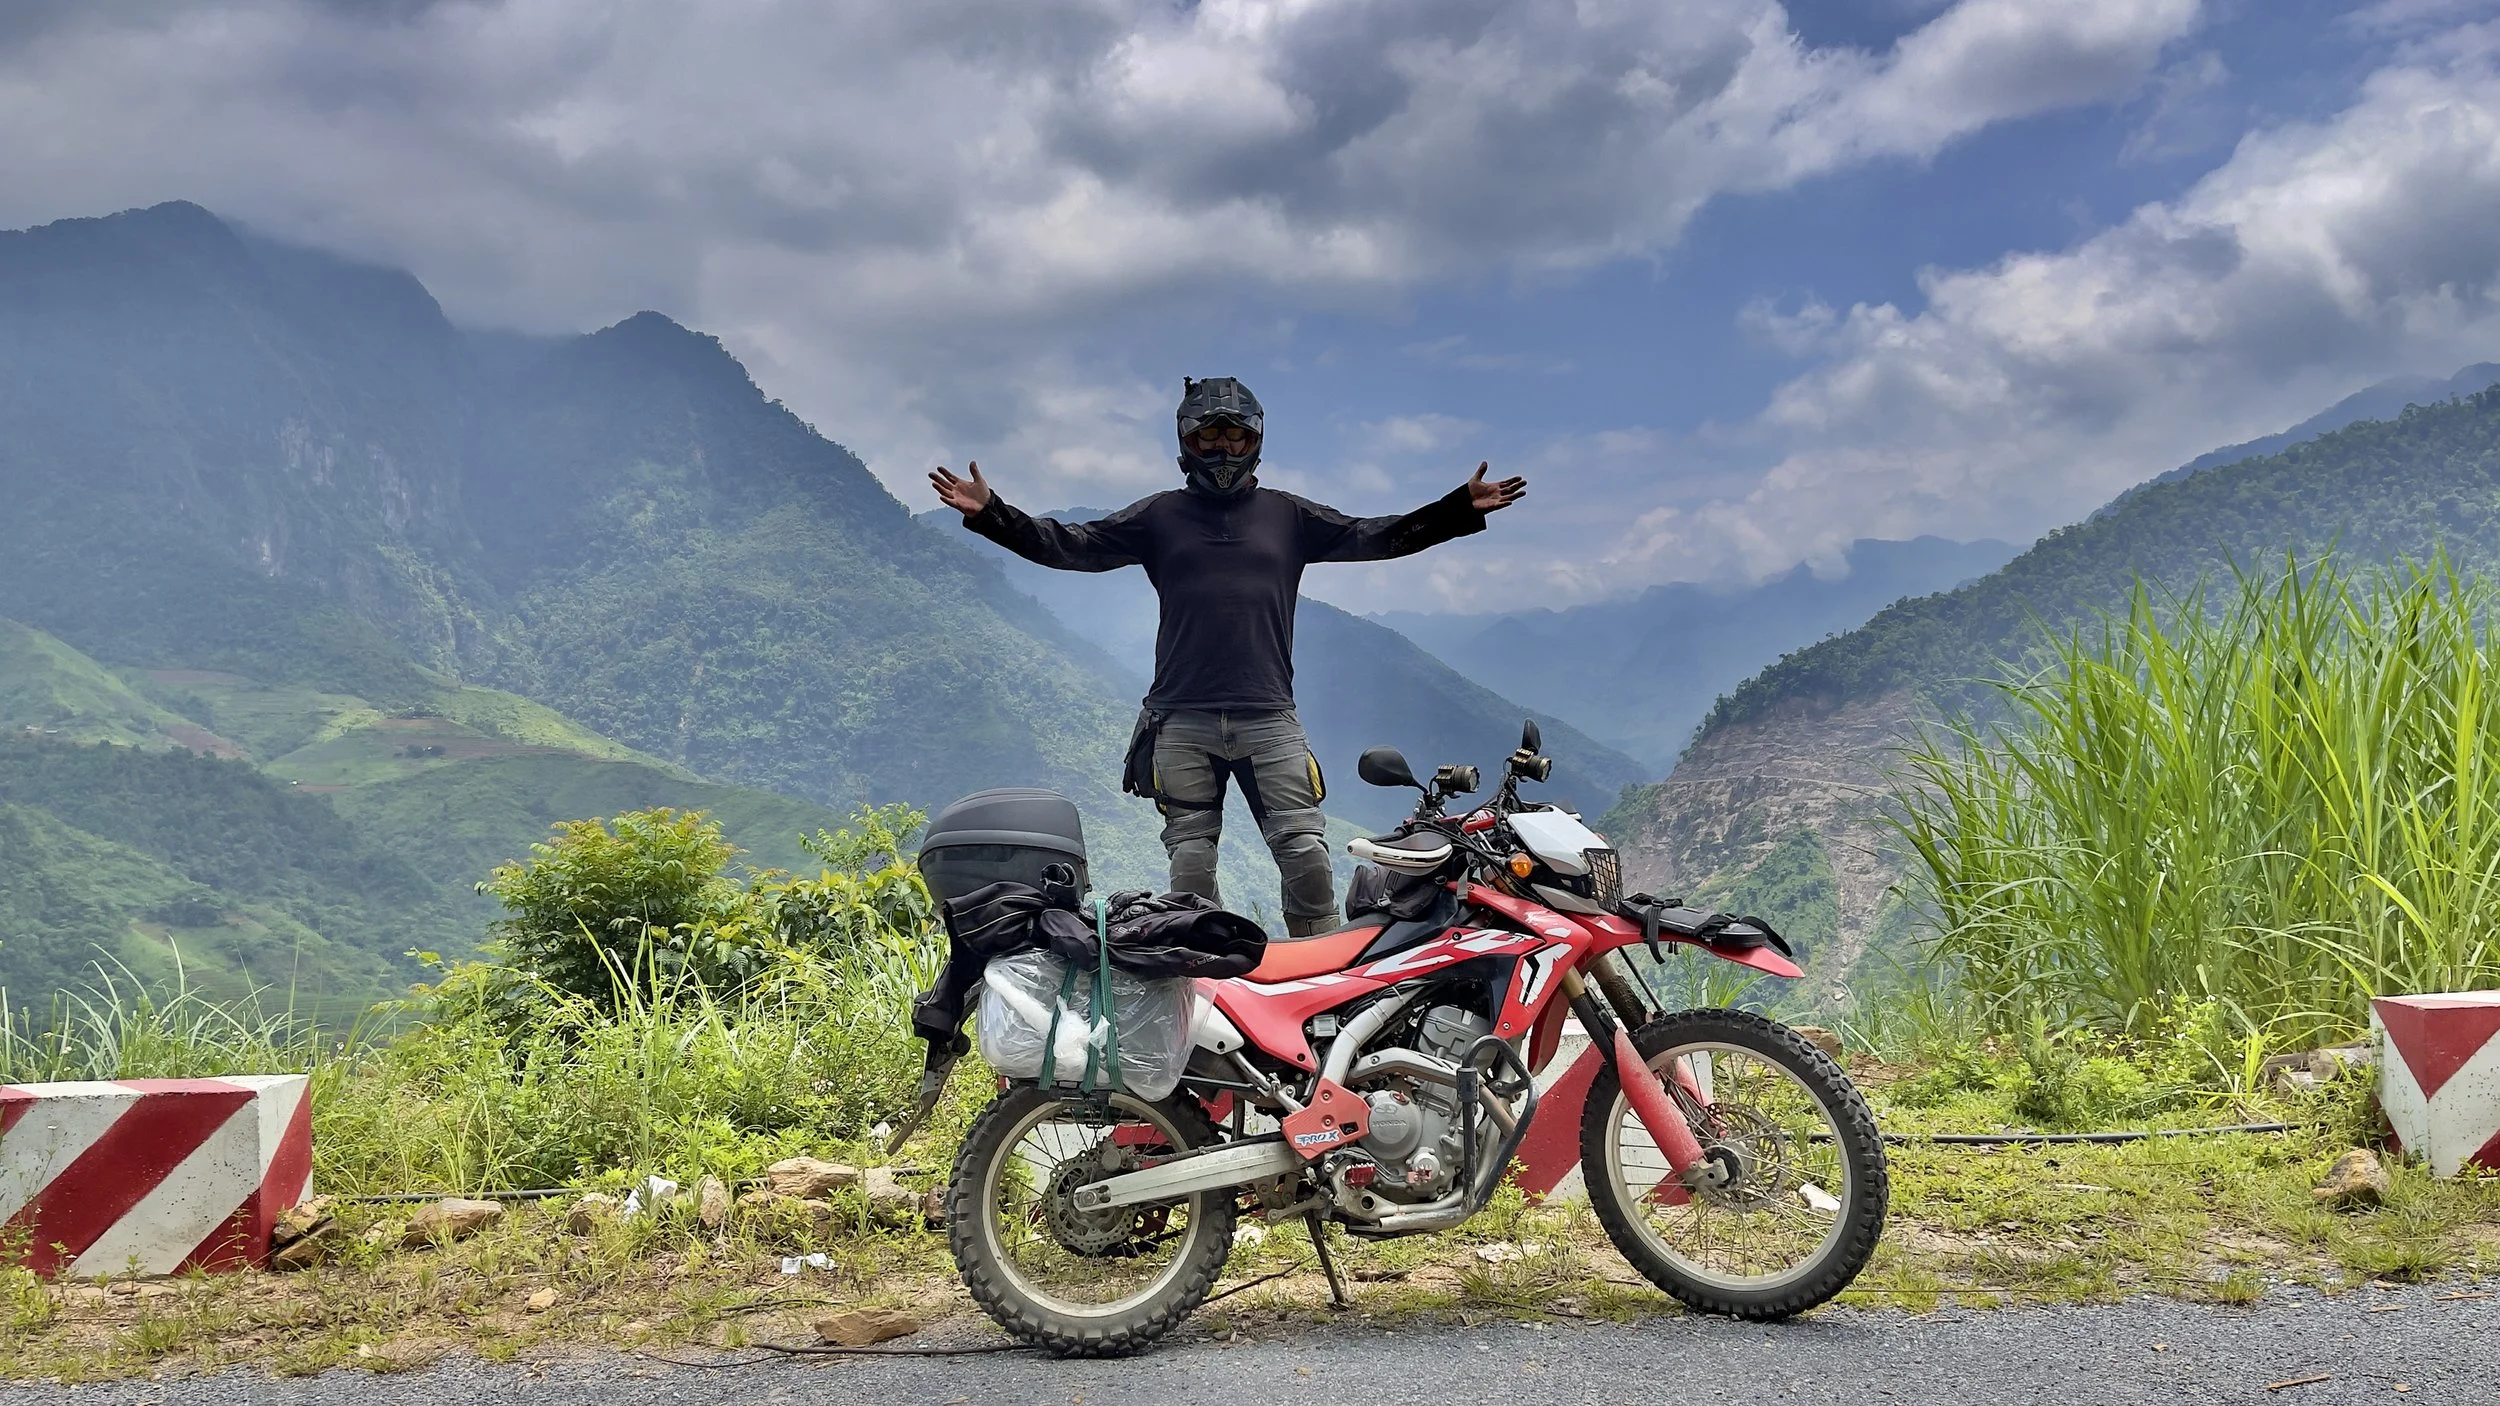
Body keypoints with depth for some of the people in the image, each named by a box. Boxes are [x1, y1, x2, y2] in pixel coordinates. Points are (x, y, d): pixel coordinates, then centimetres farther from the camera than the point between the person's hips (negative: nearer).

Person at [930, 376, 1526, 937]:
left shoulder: (1287, 514, 15)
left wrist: (1461, 509, 5)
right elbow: (1072, 546, 9)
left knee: (1305, 852, -6)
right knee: (1190, 863, 0)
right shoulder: (1158, 515, 13)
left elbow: (1375, 537, 14)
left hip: (1269, 719, 0)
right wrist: (990, 514, -3)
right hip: (1182, 721, 0)